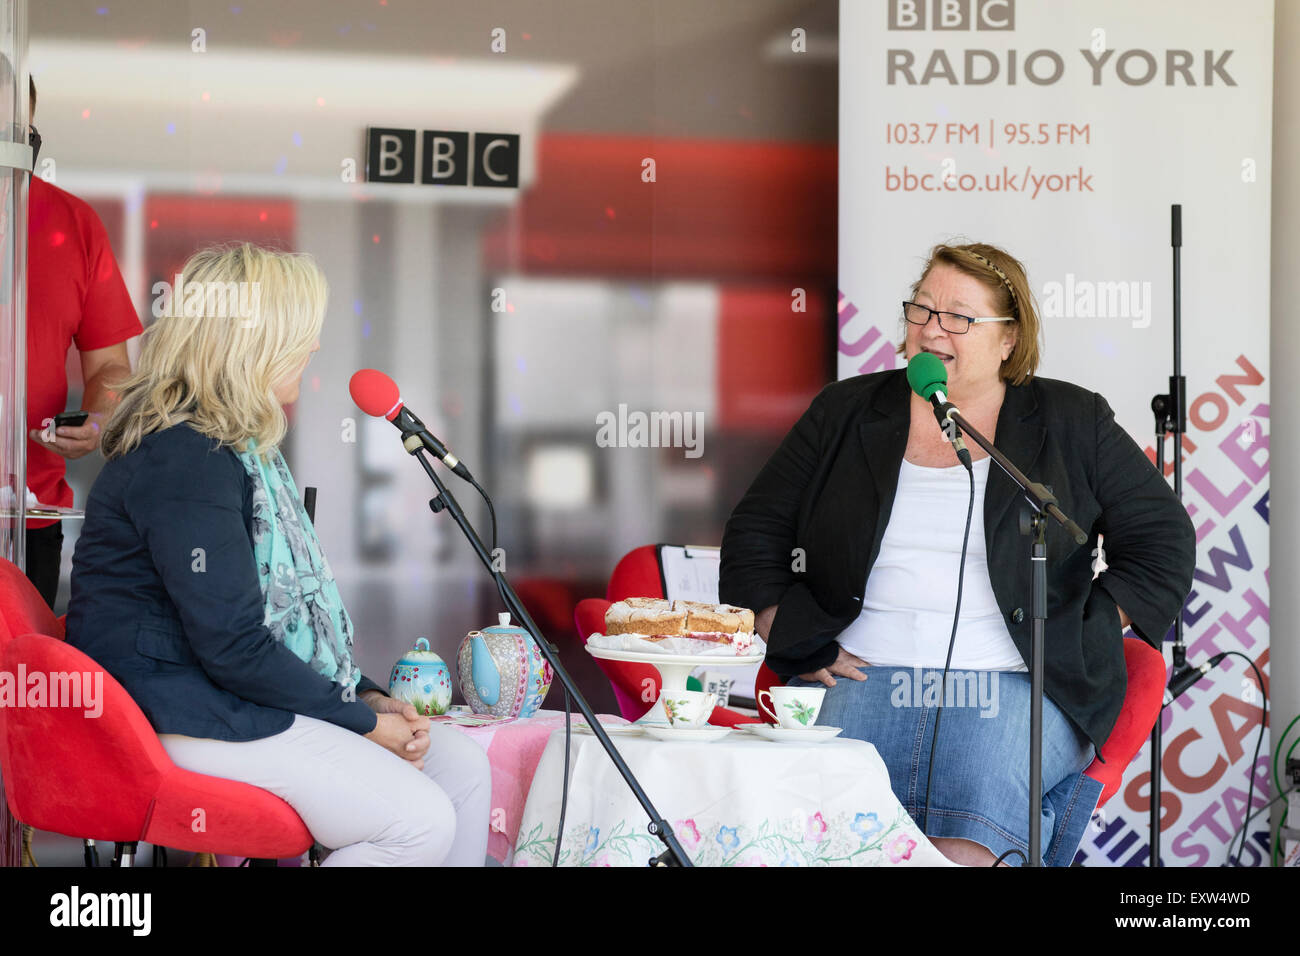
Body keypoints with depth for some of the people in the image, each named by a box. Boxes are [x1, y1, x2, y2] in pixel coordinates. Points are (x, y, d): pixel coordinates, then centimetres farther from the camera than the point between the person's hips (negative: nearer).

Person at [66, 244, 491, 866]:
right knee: (422, 823, -21)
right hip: (182, 714, -11)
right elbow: (231, 647, -23)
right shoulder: (186, 461, -19)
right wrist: (361, 721, -14)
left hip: (239, 692, 11)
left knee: (463, 766, 2)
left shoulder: (243, 450, 16)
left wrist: (369, 696, 6)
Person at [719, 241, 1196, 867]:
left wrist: (1081, 643, 4)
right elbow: (753, 535, 18)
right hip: (860, 680, 2)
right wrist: (797, 649, 6)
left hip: (1014, 689, -1)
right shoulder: (845, 412, 15)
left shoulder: (1072, 423, 11)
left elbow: (1163, 542, 12)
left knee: (968, 849, -29)